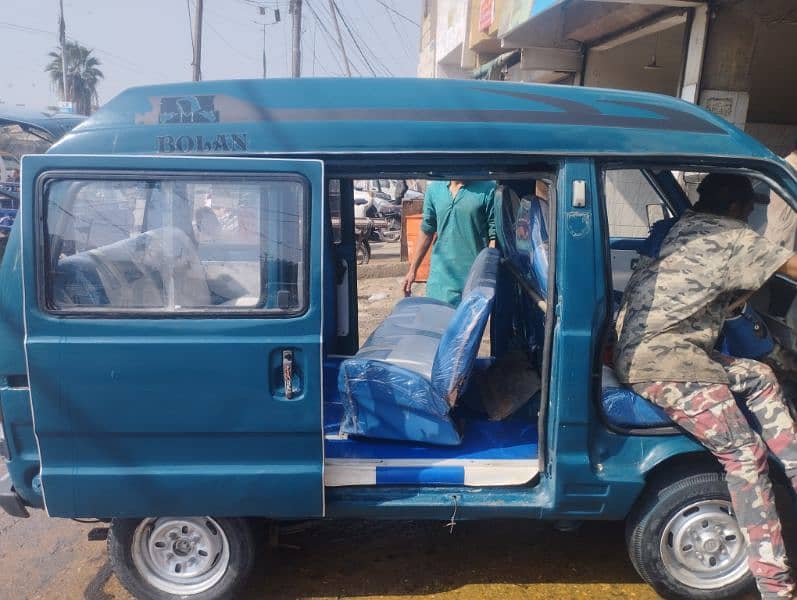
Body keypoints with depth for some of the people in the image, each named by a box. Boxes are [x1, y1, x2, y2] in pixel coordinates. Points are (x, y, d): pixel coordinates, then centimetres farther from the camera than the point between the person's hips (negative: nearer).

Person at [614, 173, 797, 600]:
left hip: (641, 349, 9)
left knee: (760, 377, 18)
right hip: (663, 362, -9)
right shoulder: (731, 238, -2)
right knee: (745, 453, -7)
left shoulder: (685, 227, 20)